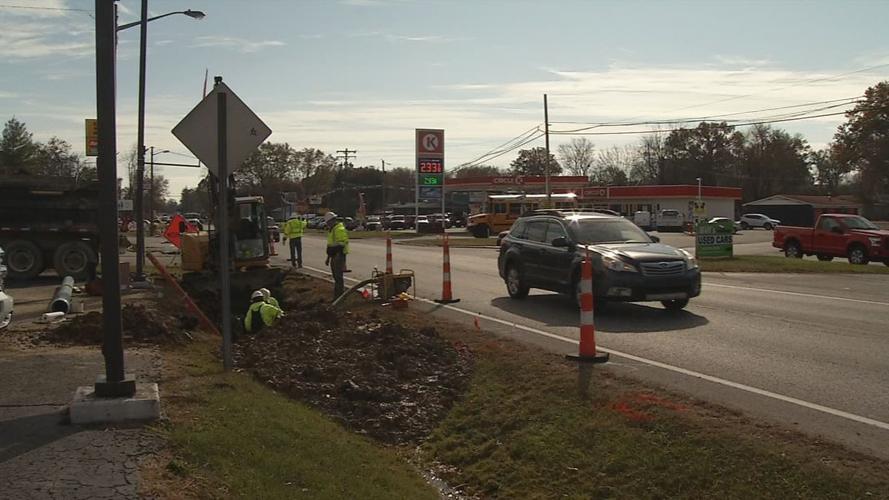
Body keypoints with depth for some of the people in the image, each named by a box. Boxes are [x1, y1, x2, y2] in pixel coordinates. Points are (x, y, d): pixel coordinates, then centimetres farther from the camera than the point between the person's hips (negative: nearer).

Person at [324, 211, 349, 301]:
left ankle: (338, 296, -4)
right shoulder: (332, 229, 17)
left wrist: (340, 259, -25)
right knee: (336, 276, 16)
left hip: (339, 256, -10)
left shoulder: (339, 229, -17)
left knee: (338, 277, -8)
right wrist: (328, 258, 25)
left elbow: (340, 245, -22)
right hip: (334, 256, 10)